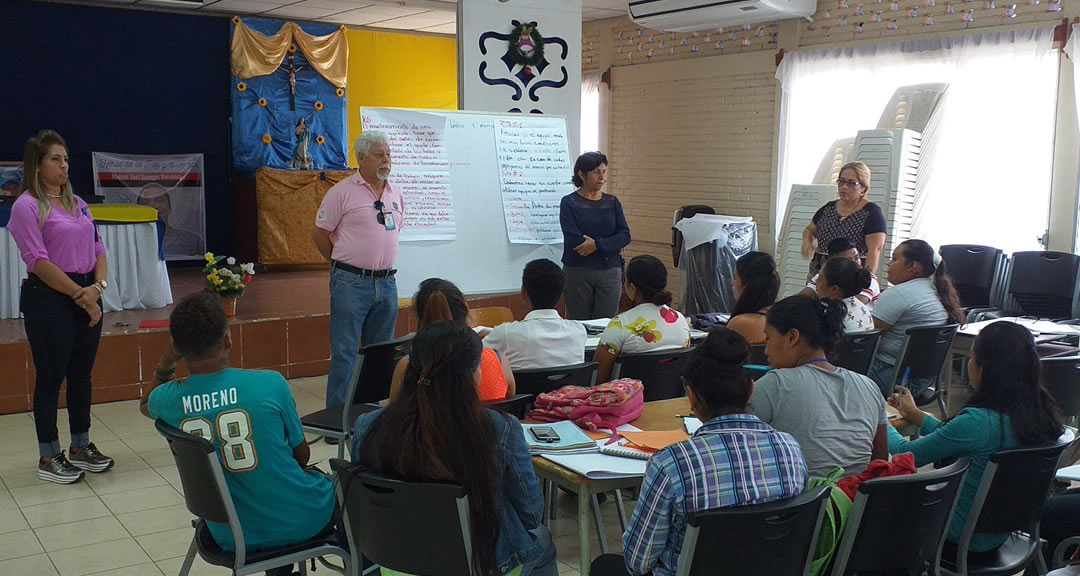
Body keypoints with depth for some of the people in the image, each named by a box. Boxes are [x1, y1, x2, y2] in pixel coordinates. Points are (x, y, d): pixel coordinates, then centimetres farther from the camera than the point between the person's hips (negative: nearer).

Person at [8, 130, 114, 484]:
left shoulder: (77, 203, 13)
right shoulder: (27, 206, -8)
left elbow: (98, 249, 11)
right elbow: (39, 262, -14)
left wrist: (97, 286, -6)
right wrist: (79, 294, -15)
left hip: (86, 296, 7)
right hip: (48, 299, -6)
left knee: (82, 374, 13)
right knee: (51, 376, 2)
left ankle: (80, 447, 26)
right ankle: (48, 458, 13)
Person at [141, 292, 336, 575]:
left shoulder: (168, 400, -12)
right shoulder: (270, 384, -22)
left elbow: (145, 405, 18)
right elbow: (302, 456, -5)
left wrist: (165, 363, 1)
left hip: (232, 538, 4)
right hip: (301, 522, -3)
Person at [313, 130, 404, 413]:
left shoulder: (395, 194, 11)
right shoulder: (342, 192, -7)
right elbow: (319, 233, -3)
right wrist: (343, 264, 3)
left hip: (386, 282, 6)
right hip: (351, 283, -6)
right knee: (344, 352, -3)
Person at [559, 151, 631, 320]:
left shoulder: (612, 202, 10)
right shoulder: (569, 203, -1)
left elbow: (625, 235, -1)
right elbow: (573, 240, -12)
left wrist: (597, 244, -16)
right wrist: (611, 245, -7)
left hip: (610, 272, 3)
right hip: (578, 272, -2)